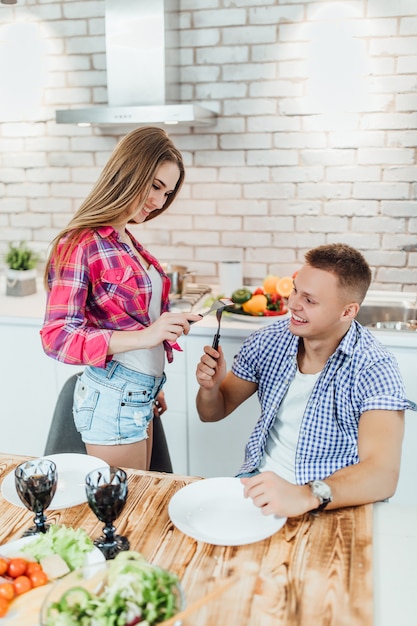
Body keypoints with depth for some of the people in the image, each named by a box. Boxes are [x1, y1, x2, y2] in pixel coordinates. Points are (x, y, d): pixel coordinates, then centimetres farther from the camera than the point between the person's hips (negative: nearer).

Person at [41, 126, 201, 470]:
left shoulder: (129, 241, 8)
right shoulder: (80, 245, -16)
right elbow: (57, 336, -19)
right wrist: (144, 336, -29)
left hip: (141, 394, 8)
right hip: (113, 398, -8)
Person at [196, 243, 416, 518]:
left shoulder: (374, 370, -17)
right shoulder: (268, 341, -4)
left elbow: (384, 475, -29)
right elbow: (213, 413, 8)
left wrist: (306, 496, -45)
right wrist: (209, 387, -15)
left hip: (335, 503, -3)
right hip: (261, 481, 4)